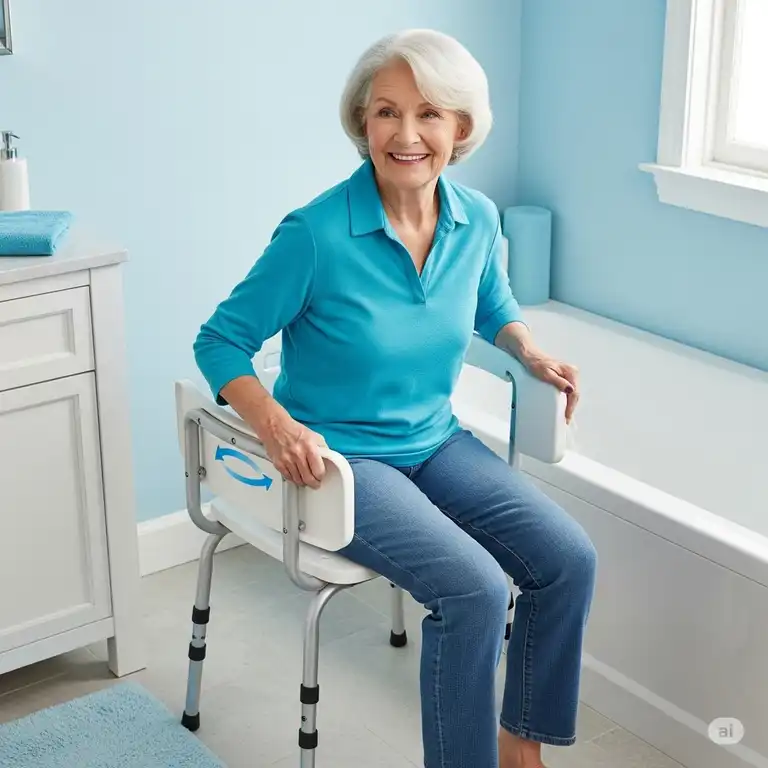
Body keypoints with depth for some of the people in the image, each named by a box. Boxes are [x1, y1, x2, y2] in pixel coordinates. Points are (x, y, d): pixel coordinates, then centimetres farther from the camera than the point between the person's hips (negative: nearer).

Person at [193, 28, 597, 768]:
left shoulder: (477, 218, -5)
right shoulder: (316, 233, -22)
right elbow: (219, 342, -12)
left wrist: (531, 352, -3)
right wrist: (276, 422, -29)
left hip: (437, 442, 6)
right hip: (341, 458, -6)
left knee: (569, 557, -9)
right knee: (475, 590, -25)